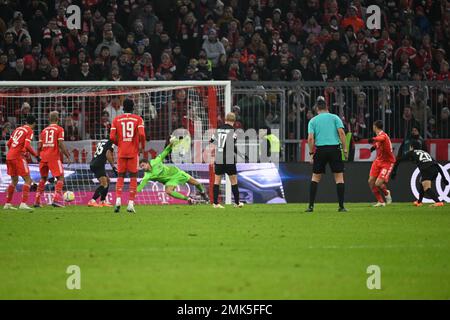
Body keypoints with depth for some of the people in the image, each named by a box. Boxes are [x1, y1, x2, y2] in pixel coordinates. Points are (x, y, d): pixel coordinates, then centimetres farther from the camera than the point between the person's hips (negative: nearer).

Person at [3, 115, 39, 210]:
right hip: (18, 157, -8)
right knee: (28, 180, -4)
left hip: (9, 156, 8)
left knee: (14, 181, 20)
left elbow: (8, 144, 19)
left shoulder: (18, 129, 18)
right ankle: (23, 203, -16)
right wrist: (36, 155, -8)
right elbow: (27, 146, -17)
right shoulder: (29, 131, -4)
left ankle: (7, 204, 19)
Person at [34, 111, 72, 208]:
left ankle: (37, 201, 14)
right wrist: (68, 156, -7)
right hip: (54, 156, -5)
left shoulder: (44, 130, 13)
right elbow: (61, 144, -11)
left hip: (43, 156, 5)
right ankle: (56, 199, -15)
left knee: (43, 178, 18)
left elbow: (39, 146, 10)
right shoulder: (59, 129, -1)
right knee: (60, 177, 1)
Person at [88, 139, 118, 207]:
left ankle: (102, 201, 17)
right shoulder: (110, 143, -4)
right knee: (104, 184, -13)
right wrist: (113, 167, -17)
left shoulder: (101, 141, 22)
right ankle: (92, 201, -23)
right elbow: (108, 154, -17)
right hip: (98, 165, -9)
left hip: (93, 164, 9)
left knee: (107, 181, 20)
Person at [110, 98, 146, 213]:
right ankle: (131, 203, -1)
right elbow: (142, 135, -14)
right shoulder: (138, 119, -1)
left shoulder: (116, 119, 4)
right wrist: (142, 147, 2)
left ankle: (118, 200, -11)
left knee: (120, 176, 9)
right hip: (133, 152, -1)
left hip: (121, 152, 1)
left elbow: (112, 137, -1)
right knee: (133, 177, 6)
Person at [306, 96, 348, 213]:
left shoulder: (313, 121, 8)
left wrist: (311, 153, 3)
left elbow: (310, 138, -2)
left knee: (315, 177, 10)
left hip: (320, 150, 1)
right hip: (335, 148, -1)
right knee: (339, 177, 4)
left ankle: (311, 206, 3)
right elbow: (341, 132, -4)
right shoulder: (334, 118, 7)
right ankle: (341, 206, -2)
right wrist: (345, 149, -1)